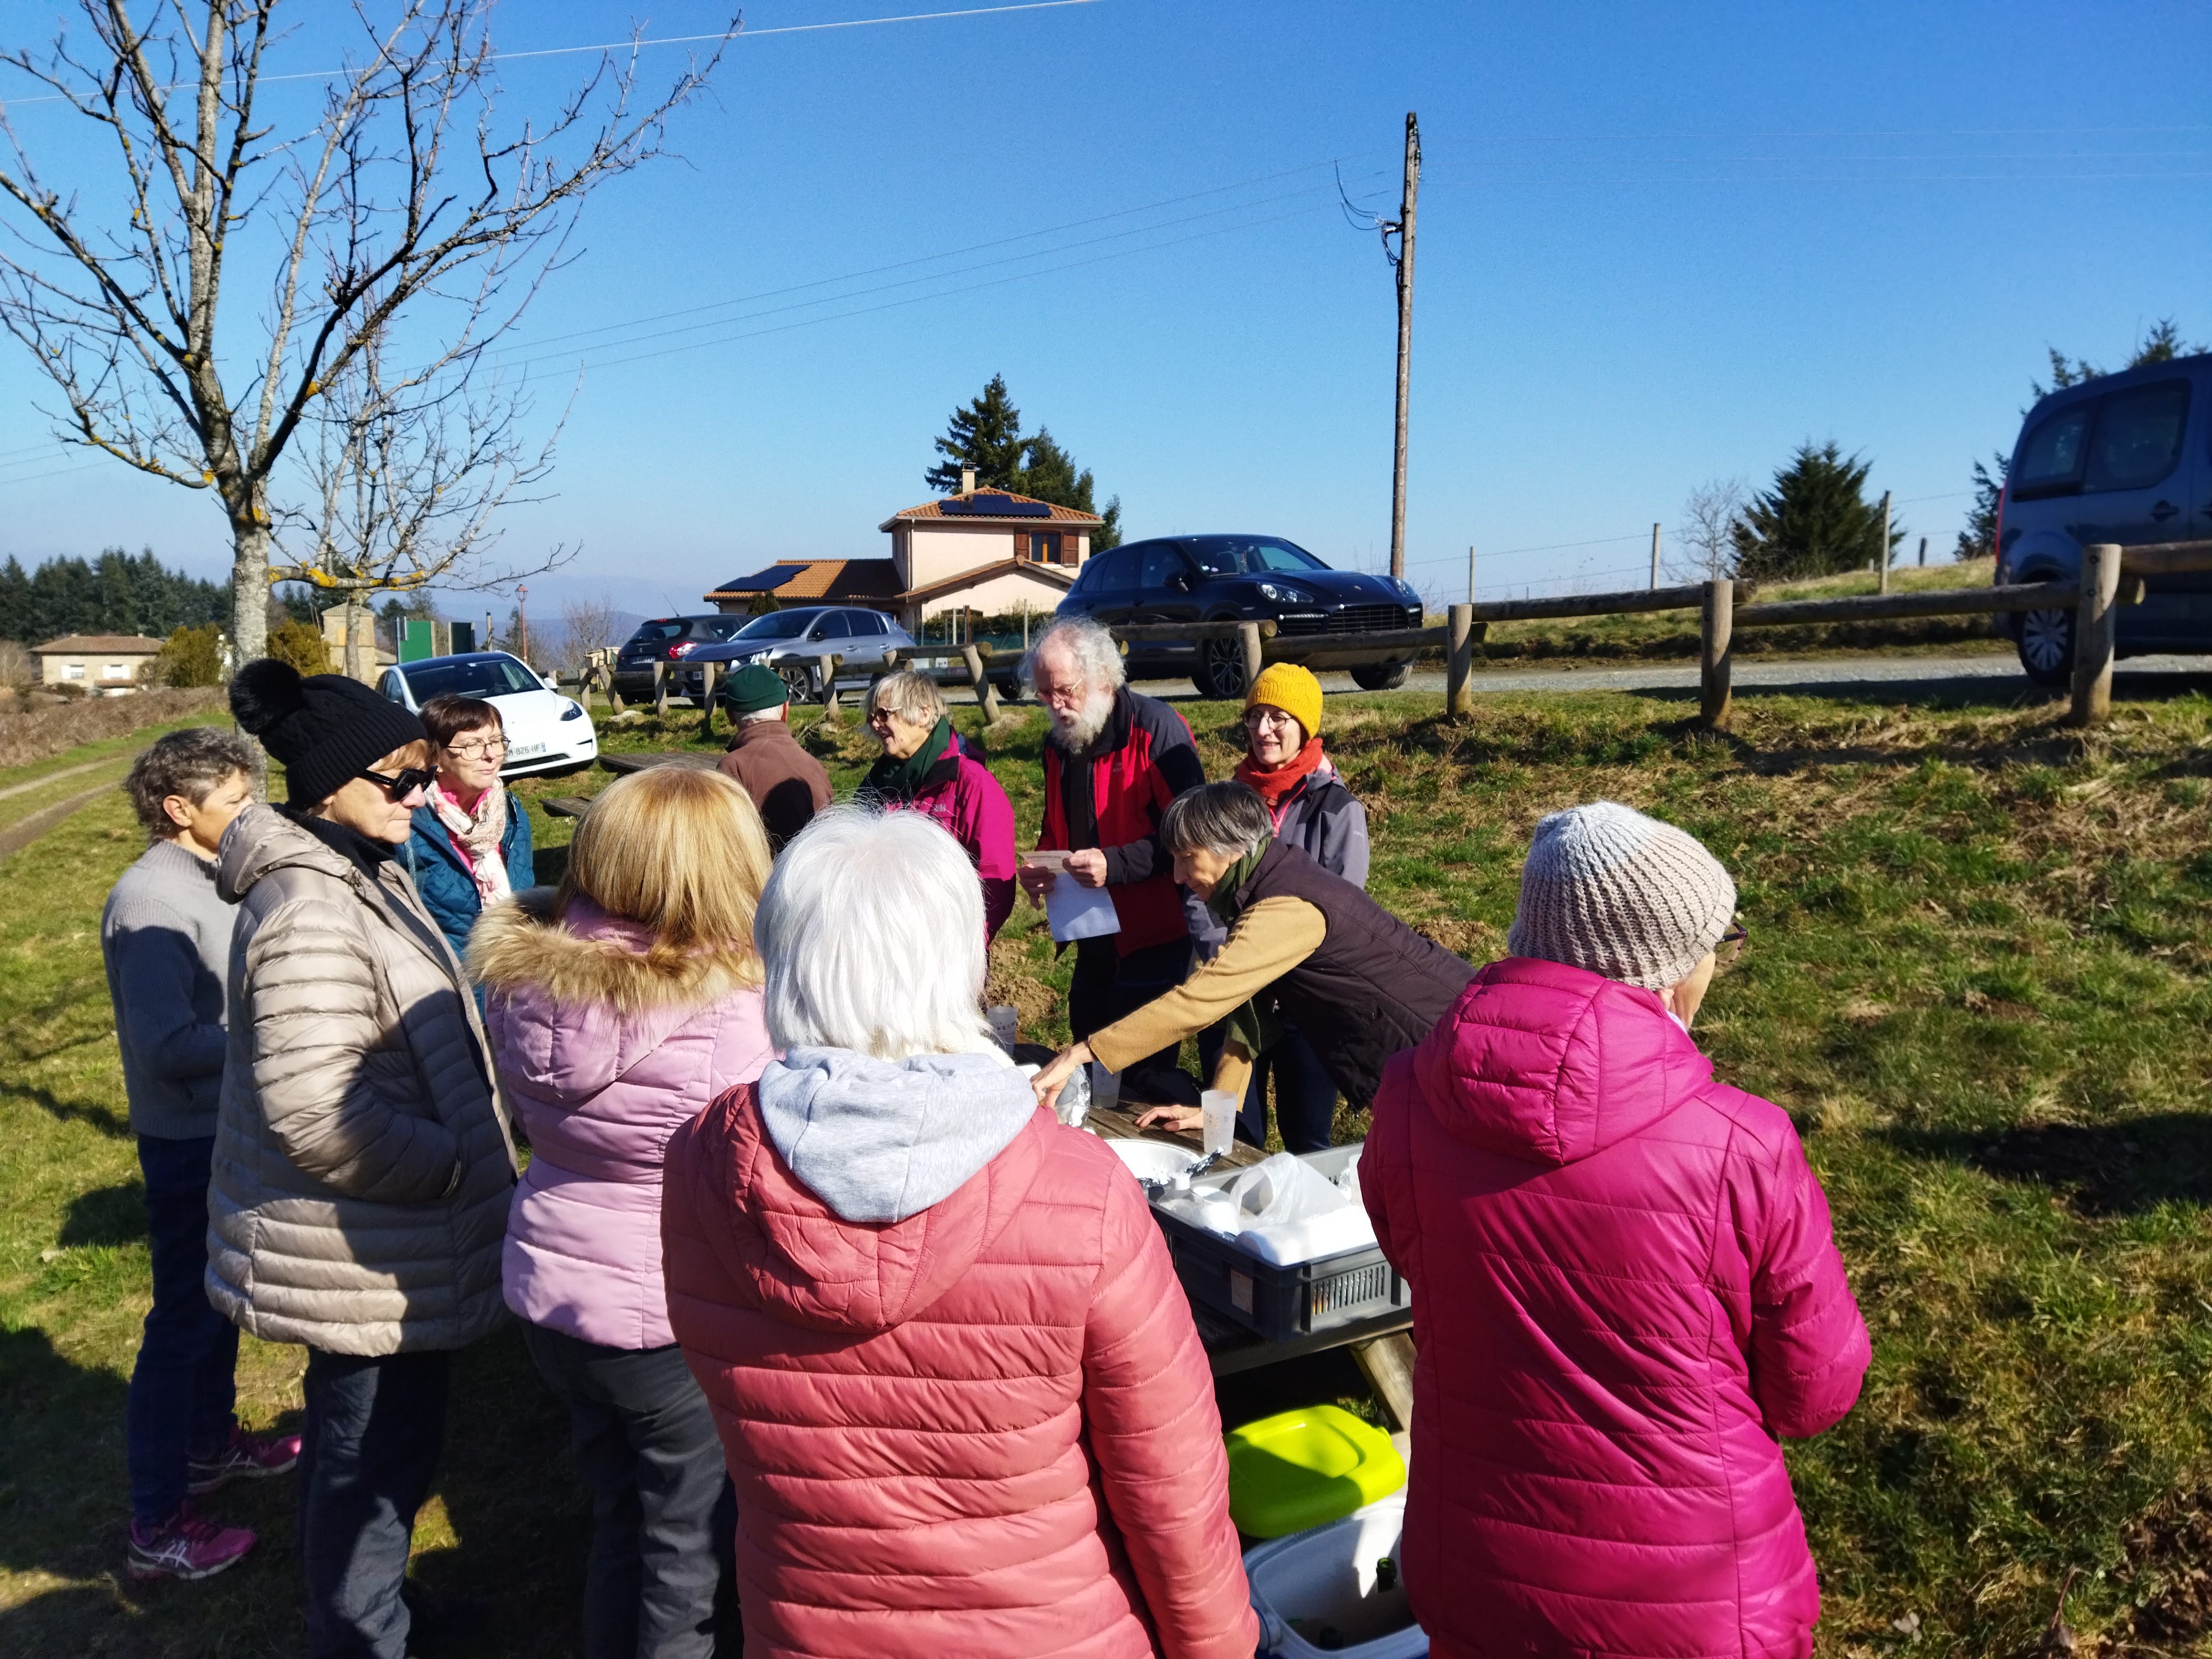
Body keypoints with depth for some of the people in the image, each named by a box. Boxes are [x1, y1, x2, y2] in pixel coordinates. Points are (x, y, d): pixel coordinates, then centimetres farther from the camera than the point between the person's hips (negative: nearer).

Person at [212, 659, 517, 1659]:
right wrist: (458, 1166, -21)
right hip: (365, 1257, -10)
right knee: (377, 1453, 6)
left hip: (372, 1241, 10)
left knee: (359, 1441, 26)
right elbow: (312, 1110, -32)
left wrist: (463, 1152, 15)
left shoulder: (364, 875, 7)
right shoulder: (310, 914, -27)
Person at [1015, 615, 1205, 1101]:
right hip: (1093, 938, 8)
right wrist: (1038, 870, 2)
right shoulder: (1058, 743, 11)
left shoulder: (1156, 728, -15)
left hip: (1154, 935, -8)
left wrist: (1116, 864, -27)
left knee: (1147, 1075, -7)